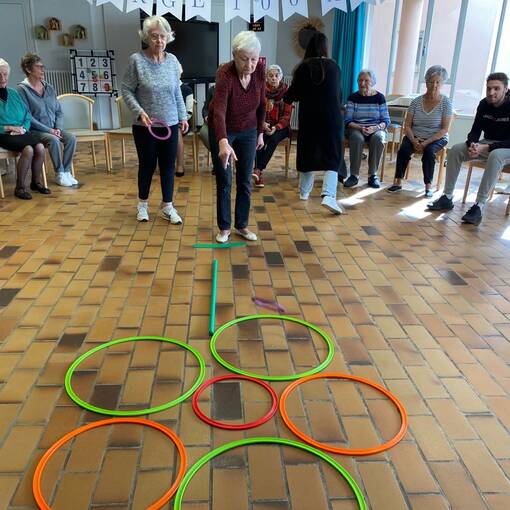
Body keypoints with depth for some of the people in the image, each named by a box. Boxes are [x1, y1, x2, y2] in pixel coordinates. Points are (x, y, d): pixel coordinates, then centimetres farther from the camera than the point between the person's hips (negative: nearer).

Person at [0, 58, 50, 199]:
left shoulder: (14, 93, 17)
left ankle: (36, 182, -6)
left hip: (22, 133, 5)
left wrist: (23, 128, -6)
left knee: (40, 147, -25)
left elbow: (27, 116, 14)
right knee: (28, 149, -31)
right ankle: (19, 187, -20)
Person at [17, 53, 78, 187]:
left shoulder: (49, 88, 12)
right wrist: (49, 130, -18)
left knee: (71, 137, -21)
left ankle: (66, 171, -13)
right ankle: (59, 174, -20)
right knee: (53, 140, -33)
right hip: (35, 131, -5)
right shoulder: (22, 89, -7)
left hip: (53, 130, 5)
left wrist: (58, 128, -6)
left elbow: (59, 112, 13)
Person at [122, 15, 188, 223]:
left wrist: (183, 116, 9)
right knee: (147, 165, 8)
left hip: (170, 124, 3)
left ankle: (167, 206, 20)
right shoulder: (136, 60, -10)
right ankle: (142, 203, 28)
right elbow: (127, 90, -7)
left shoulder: (173, 61, 2)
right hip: (145, 126, -3)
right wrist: (139, 112, -19)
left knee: (168, 165, 7)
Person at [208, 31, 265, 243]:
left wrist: (260, 132, 5)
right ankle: (224, 227, 16)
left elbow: (261, 104, 1)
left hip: (248, 131, 4)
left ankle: (242, 225, 20)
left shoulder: (259, 71, -15)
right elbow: (218, 110, -45)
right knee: (224, 182, 1)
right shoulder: (225, 74, -30)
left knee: (245, 181, 7)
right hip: (222, 131, -4)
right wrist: (223, 142, -60)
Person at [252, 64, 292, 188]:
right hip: (263, 125, 1)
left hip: (280, 127, -1)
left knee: (274, 138, -33)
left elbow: (287, 115, -5)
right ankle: (259, 174, -35)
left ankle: (258, 170, -36)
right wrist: (262, 124, -19)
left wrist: (276, 127, -21)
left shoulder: (286, 91, -3)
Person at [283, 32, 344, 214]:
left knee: (308, 152, 15)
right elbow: (339, 92, 14)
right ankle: (328, 195, -17)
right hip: (332, 117, 0)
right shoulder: (334, 66, 2)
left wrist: (285, 99, 23)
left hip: (309, 117, 0)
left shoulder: (304, 67, -5)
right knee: (332, 155, 1)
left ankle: (304, 191, 27)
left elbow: (293, 92, 0)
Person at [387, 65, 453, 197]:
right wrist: (413, 140, -17)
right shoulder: (416, 101, 3)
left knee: (429, 151, -33)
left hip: (437, 138, -2)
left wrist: (427, 142, -20)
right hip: (415, 137, 2)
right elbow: (407, 125, 1)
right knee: (404, 148, -28)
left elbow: (445, 129, -9)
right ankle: (398, 182, -21)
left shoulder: (445, 103, -4)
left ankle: (428, 185, -20)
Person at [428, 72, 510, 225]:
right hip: (487, 144, 6)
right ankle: (447, 198, -12)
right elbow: (475, 131, -2)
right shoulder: (484, 104, -3)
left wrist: (486, 147, -33)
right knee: (455, 150, -13)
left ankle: (479, 206, -42)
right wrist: (472, 145, -25)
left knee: (495, 156, -39)